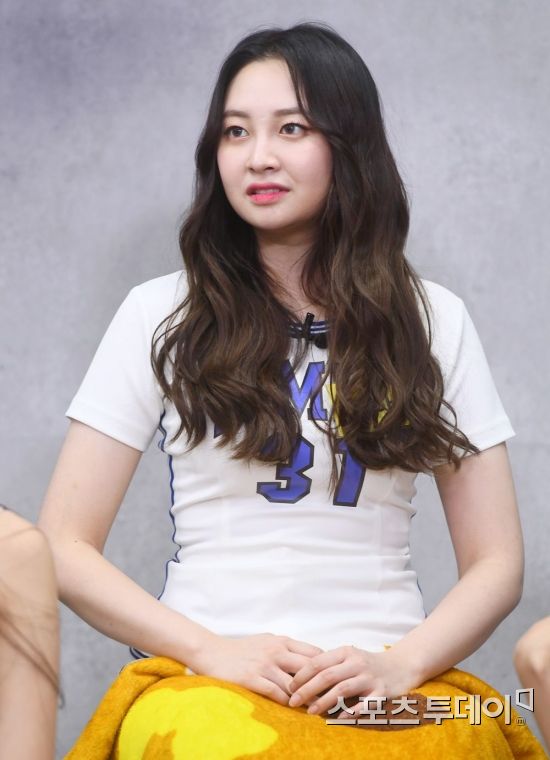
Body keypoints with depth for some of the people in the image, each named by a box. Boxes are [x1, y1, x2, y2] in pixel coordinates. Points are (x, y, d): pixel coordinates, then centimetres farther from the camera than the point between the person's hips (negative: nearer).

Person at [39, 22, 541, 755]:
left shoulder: (432, 320, 12)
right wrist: (209, 649, -11)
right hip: (208, 681, -1)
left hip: (381, 687, 2)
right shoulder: (162, 315, 8)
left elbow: (496, 563, 8)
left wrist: (400, 666, -10)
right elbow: (64, 546, 4)